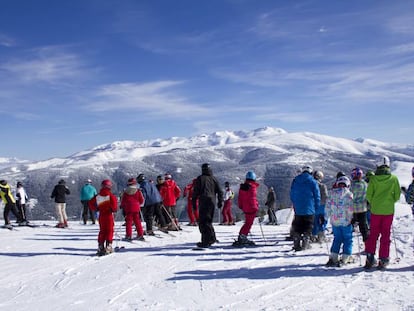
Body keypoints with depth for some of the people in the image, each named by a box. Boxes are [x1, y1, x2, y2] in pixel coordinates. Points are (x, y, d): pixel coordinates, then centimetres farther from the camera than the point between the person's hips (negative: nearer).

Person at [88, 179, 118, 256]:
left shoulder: (98, 196, 3)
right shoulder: (110, 195, -12)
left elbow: (91, 203, 5)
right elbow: (114, 202, -25)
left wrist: (96, 209, 15)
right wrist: (114, 209, -7)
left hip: (101, 215, 5)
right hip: (109, 215, -4)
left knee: (102, 231, 13)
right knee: (109, 231, 4)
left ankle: (100, 247, 13)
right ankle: (108, 247, 1)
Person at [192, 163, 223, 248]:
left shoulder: (200, 179, -1)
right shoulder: (214, 179, 10)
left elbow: (195, 192, -4)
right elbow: (220, 191, 11)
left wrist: (194, 203, 2)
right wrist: (220, 201, 19)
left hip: (203, 202, -5)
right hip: (212, 202, 5)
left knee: (203, 222, -3)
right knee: (208, 221, 17)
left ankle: (206, 241, -10)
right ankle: (211, 238, 13)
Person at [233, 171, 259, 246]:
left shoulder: (242, 187, 7)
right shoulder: (252, 187, -15)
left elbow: (240, 198, 12)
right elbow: (252, 198, -20)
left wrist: (241, 206, 22)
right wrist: (255, 207, -14)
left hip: (245, 208, 7)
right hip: (251, 208, -7)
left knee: (247, 223, 17)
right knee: (249, 223, 0)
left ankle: (243, 238, 18)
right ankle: (242, 237, -4)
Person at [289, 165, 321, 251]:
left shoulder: (295, 180, 6)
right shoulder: (313, 182, -6)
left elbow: (291, 195, 12)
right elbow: (317, 196, -3)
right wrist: (316, 206, 9)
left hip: (297, 209, 3)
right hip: (309, 209, -3)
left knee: (297, 227, 10)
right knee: (308, 227, 6)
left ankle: (296, 244, 8)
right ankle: (305, 244, 3)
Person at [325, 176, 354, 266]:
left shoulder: (332, 193, 3)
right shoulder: (348, 194, -8)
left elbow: (327, 207, 5)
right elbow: (350, 208, -12)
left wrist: (327, 216, 16)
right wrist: (351, 217, 0)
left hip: (334, 221, 4)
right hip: (346, 221, -4)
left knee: (337, 239, 14)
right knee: (348, 239, 10)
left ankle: (333, 258, 7)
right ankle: (345, 258, 8)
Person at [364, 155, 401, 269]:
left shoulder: (373, 178, -7)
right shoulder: (393, 178, -5)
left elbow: (368, 195, -6)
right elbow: (397, 195, 0)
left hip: (375, 210, 0)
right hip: (388, 211, 0)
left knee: (373, 234, 11)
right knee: (386, 235, 8)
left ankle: (370, 258, 7)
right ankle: (383, 260, 10)